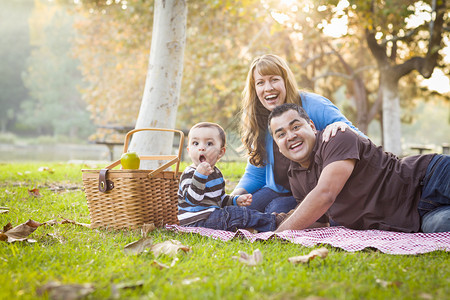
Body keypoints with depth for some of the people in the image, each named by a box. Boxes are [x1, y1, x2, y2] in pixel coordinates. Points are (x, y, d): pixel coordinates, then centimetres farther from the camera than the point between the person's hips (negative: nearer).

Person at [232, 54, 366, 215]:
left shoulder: (314, 106, -13)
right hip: (278, 191, 5)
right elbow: (255, 173, 11)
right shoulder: (259, 121, 4)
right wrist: (236, 195, -10)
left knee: (278, 209, -30)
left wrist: (343, 127, -38)